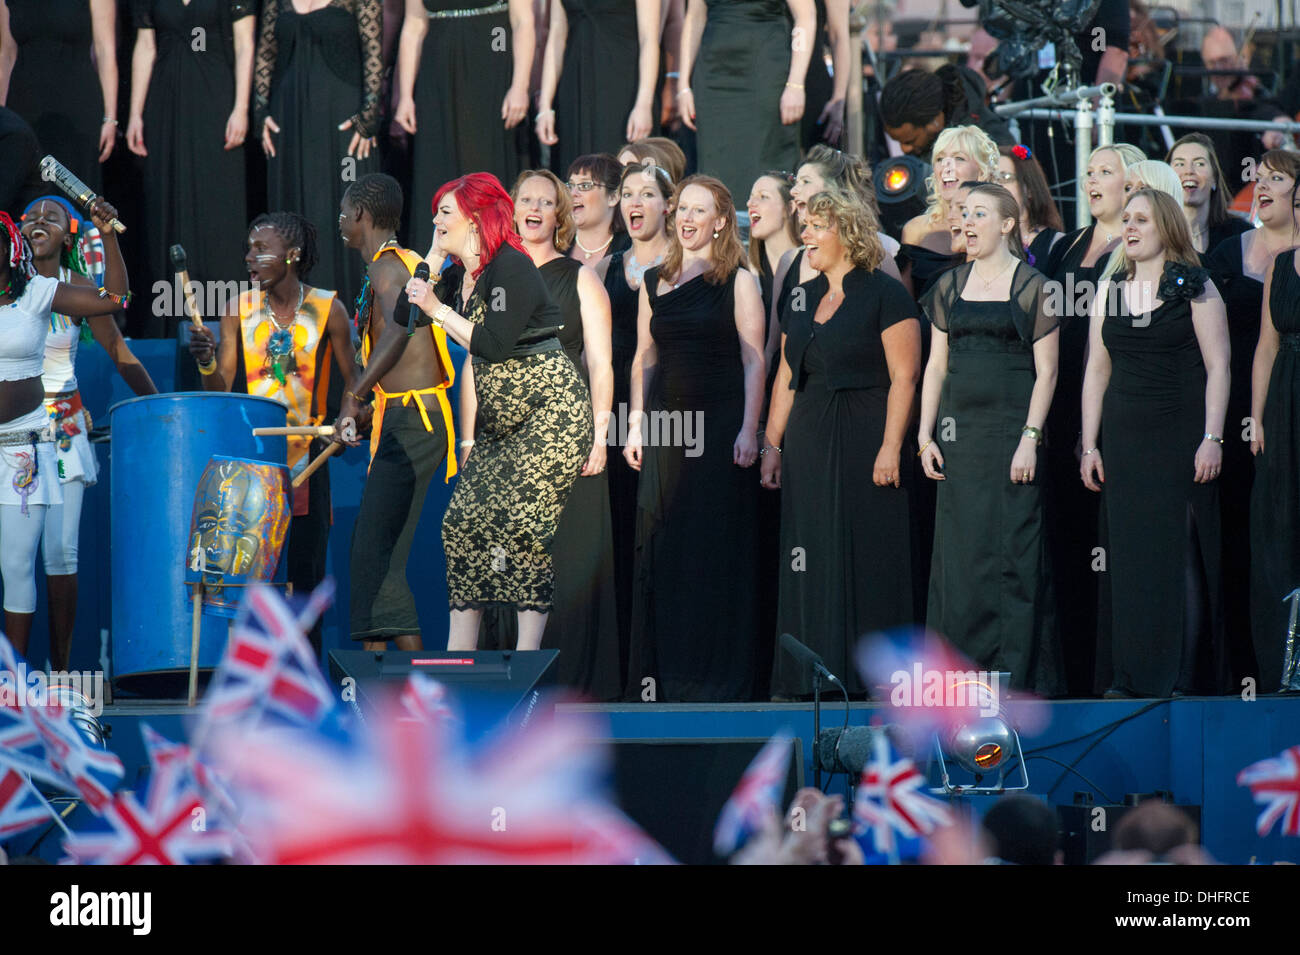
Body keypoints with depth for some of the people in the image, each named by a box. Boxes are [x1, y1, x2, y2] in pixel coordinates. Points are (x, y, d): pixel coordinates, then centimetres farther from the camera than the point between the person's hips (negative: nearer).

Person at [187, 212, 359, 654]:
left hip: (306, 455, -1)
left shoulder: (325, 308, 0)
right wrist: (206, 360, -19)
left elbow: (353, 381, 4)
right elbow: (220, 388, 1)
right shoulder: (239, 309, 4)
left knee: (305, 568, 0)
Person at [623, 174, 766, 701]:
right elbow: (644, 359, 16)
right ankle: (663, 669, 10)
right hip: (665, 425, 4)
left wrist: (748, 429, -12)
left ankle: (717, 672, 1)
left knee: (718, 549, -4)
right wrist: (636, 424, 9)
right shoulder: (655, 282, 13)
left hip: (721, 423, -4)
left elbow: (754, 361, -4)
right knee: (663, 548, 4)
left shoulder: (737, 281, -1)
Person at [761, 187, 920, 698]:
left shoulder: (885, 296, -6)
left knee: (867, 558, -5)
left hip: (865, 441, -7)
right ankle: (815, 671, 10)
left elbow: (904, 378, -10)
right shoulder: (803, 299, 15)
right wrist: (772, 444, 11)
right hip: (809, 445, 7)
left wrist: (890, 448, -17)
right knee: (811, 565, 5)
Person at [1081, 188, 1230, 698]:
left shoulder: (1193, 287, 0)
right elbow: (1097, 370, 15)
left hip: (1180, 435, -4)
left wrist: (1212, 438, -11)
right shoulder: (1110, 290, 13)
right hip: (1123, 437, 4)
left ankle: (1185, 675, 0)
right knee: (1128, 555, 2)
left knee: (1182, 551, -5)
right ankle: (1131, 674, 5)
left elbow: (1218, 366, -3)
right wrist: (1089, 444, 9)